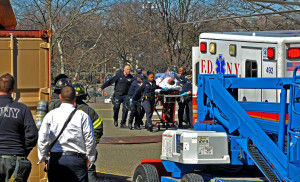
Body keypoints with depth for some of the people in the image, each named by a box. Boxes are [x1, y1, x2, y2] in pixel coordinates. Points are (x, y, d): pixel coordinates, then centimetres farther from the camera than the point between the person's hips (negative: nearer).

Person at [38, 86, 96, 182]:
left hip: (55, 159, 3)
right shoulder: (82, 116, -4)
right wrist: (90, 159, 10)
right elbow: (90, 141, -3)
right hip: (76, 159, -3)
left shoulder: (50, 115, 3)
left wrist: (44, 158, 14)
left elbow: (42, 139, 3)